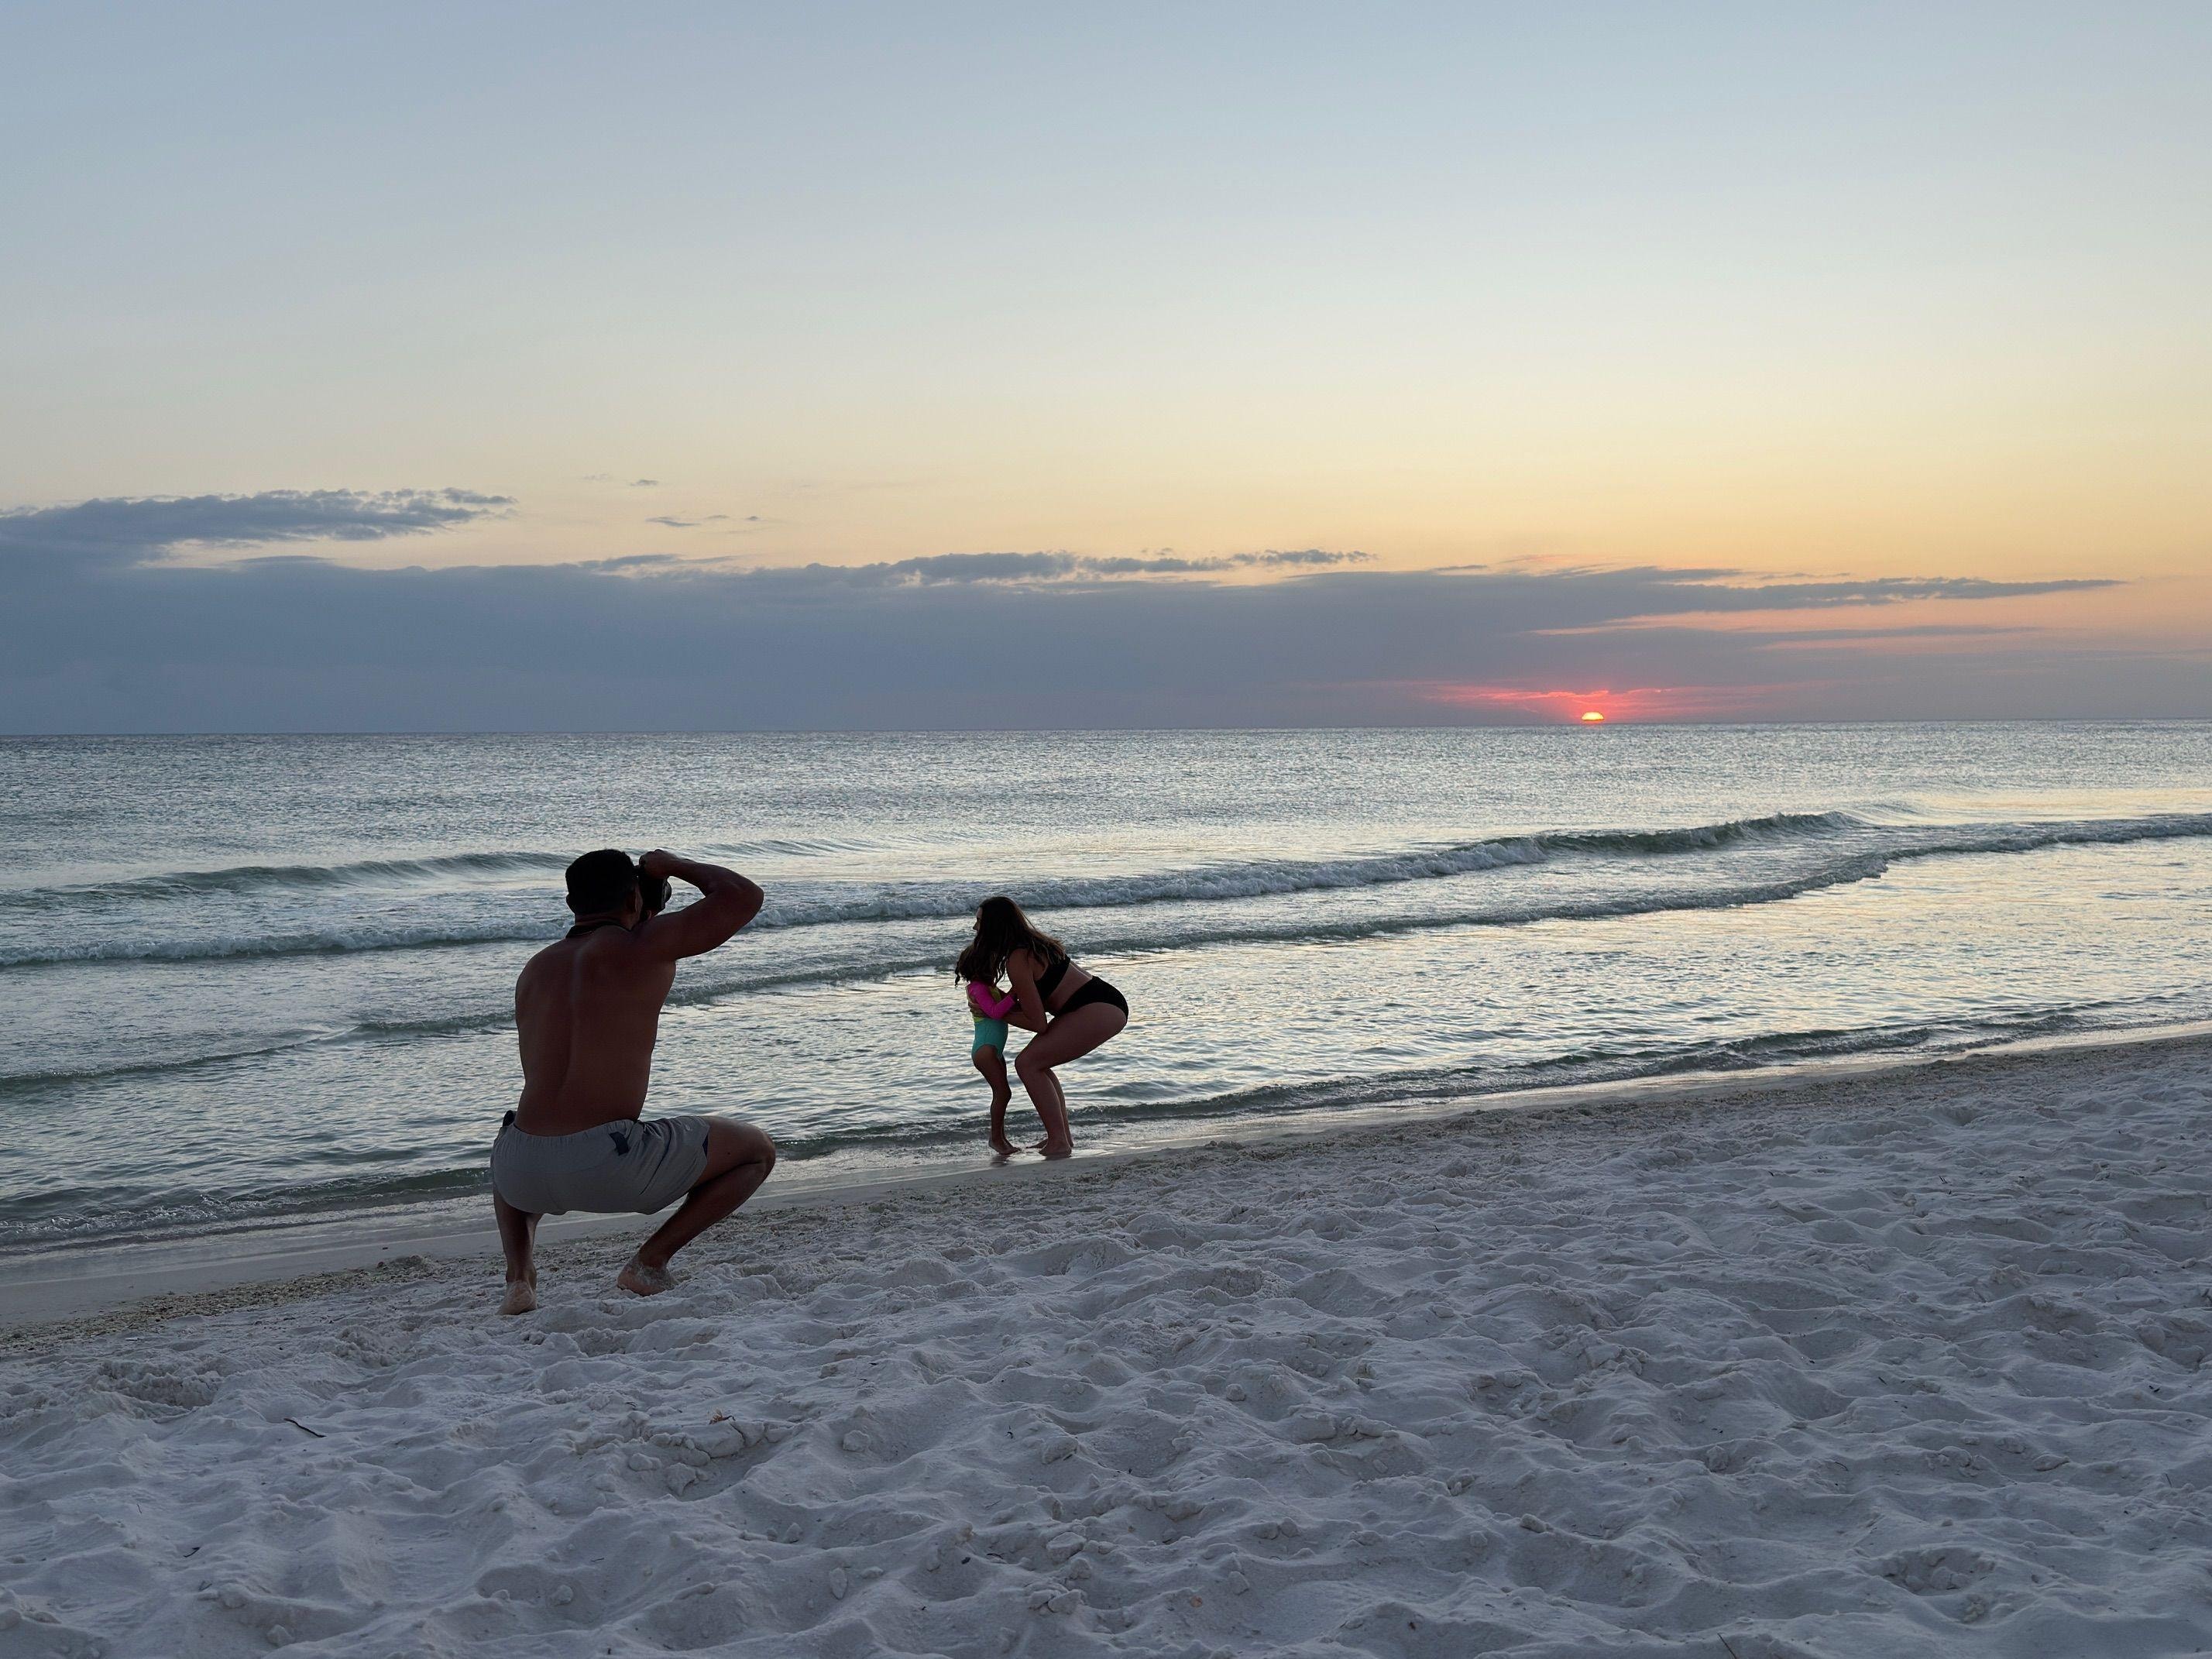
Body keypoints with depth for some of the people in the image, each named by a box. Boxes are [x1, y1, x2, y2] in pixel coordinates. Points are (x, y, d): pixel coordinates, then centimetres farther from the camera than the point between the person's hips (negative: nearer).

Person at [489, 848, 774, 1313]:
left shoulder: (536, 969, 18)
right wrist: (673, 865, 16)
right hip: (607, 1167, -5)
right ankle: (651, 1262, 5)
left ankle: (518, 1275, 18)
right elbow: (744, 897, -1)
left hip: (525, 1176, 5)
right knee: (757, 1150, 16)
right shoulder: (639, 948, -1)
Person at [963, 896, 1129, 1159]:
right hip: (1104, 1002, 10)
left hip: (1101, 1011, -10)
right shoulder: (1033, 944, 11)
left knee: (1027, 1063, -12)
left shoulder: (1017, 961, -16)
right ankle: (1063, 1136, 17)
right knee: (1037, 1062, 17)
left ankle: (1059, 1143, -12)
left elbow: (1039, 1023, -13)